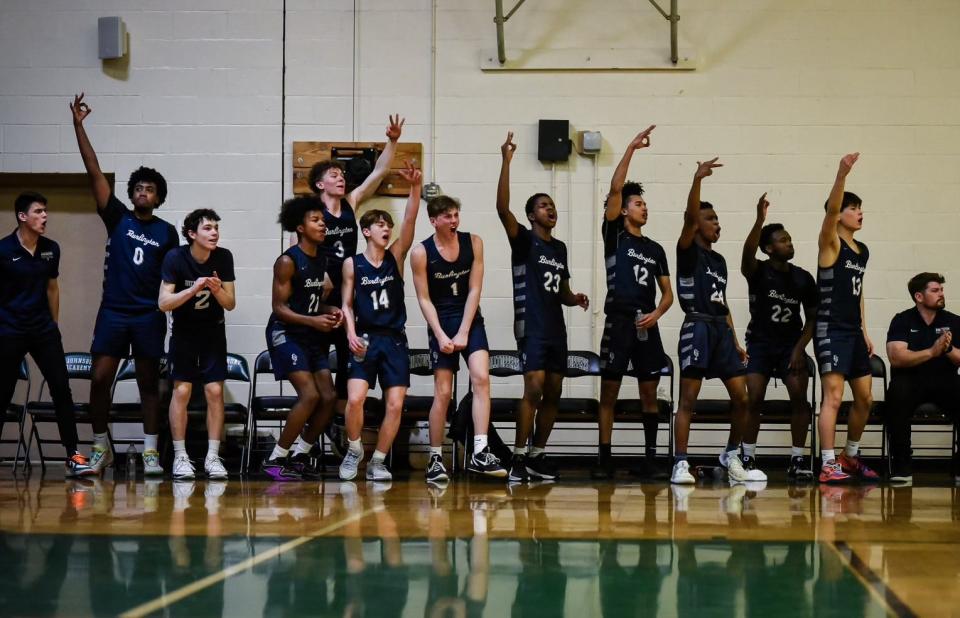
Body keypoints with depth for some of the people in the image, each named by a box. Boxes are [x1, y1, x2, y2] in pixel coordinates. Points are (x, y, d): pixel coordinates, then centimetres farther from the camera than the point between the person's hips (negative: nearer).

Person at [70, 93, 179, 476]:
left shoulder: (166, 232, 5)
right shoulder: (117, 217, 4)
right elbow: (94, 173, -2)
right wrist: (78, 126, -8)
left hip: (150, 315, 0)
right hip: (113, 311, 1)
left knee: (149, 383, 5)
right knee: (100, 379, -2)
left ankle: (151, 452, 9)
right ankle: (101, 448, 11)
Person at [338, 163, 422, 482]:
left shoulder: (396, 256, 5)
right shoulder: (352, 264, 3)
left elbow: (409, 222, -8)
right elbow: (347, 304, 5)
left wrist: (415, 188, -21)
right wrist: (351, 334, -10)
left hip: (394, 340, 2)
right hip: (365, 339, -2)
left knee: (395, 405, -3)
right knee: (354, 399, -17)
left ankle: (378, 461, 11)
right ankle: (354, 450, 7)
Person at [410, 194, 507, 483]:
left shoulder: (473, 243, -1)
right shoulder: (421, 253, -7)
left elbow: (474, 289, -4)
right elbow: (424, 299, -5)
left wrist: (463, 333, -10)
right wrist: (441, 336, -14)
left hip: (470, 321, 2)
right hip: (441, 324, -2)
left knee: (481, 378, -17)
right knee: (443, 393, -3)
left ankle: (480, 453, -21)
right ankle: (435, 459, 7)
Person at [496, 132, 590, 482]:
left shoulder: (560, 247, 18)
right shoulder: (524, 240, -2)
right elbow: (502, 208, -19)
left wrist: (574, 299, 4)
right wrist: (506, 162, -25)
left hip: (556, 328, 7)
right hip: (531, 326, -7)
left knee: (553, 394, 6)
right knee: (534, 389, -17)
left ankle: (537, 456, 15)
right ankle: (518, 457, -12)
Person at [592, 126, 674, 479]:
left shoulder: (655, 249, 17)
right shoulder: (615, 235, 5)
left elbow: (668, 292, 16)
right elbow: (615, 189, -7)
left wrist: (656, 313, -5)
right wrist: (631, 149, -10)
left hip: (647, 325, 4)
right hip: (618, 321, -4)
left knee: (649, 393, 5)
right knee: (609, 391, -3)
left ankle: (651, 456, 11)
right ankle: (604, 459, 0)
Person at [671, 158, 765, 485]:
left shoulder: (719, 260, 20)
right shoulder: (689, 252, 0)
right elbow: (689, 216, -18)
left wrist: (736, 341, 19)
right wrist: (697, 180, -30)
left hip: (721, 329, 7)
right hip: (697, 327, -7)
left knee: (741, 398, 5)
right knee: (688, 399, -7)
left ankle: (731, 456, 21)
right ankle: (681, 464, -4)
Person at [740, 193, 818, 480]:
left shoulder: (803, 278, 1)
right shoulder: (758, 272, -8)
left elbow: (812, 317, 8)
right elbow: (747, 254, -32)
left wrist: (800, 348, -5)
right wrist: (760, 219, -44)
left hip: (791, 344, 2)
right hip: (759, 343, -2)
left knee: (800, 397, -12)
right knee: (754, 399, -12)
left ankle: (797, 459, -3)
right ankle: (748, 458, 1)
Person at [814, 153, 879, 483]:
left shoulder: (863, 251, 16)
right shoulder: (831, 243, -6)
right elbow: (831, 209, -24)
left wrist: (864, 331, 18)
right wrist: (842, 174, -37)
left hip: (854, 331, 8)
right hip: (831, 330, -8)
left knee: (865, 398, 12)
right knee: (833, 397, -14)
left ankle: (850, 457, 29)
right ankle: (828, 466, -14)